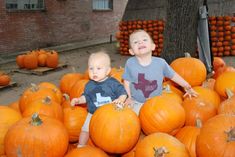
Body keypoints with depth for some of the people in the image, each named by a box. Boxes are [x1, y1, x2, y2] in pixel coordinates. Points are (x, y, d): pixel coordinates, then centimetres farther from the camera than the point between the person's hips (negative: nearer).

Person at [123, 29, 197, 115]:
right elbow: (127, 81, -1)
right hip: (136, 103, -1)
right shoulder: (130, 63, -12)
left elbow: (173, 75, 3)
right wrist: (129, 97, -7)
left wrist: (187, 86, 5)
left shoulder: (160, 62, -12)